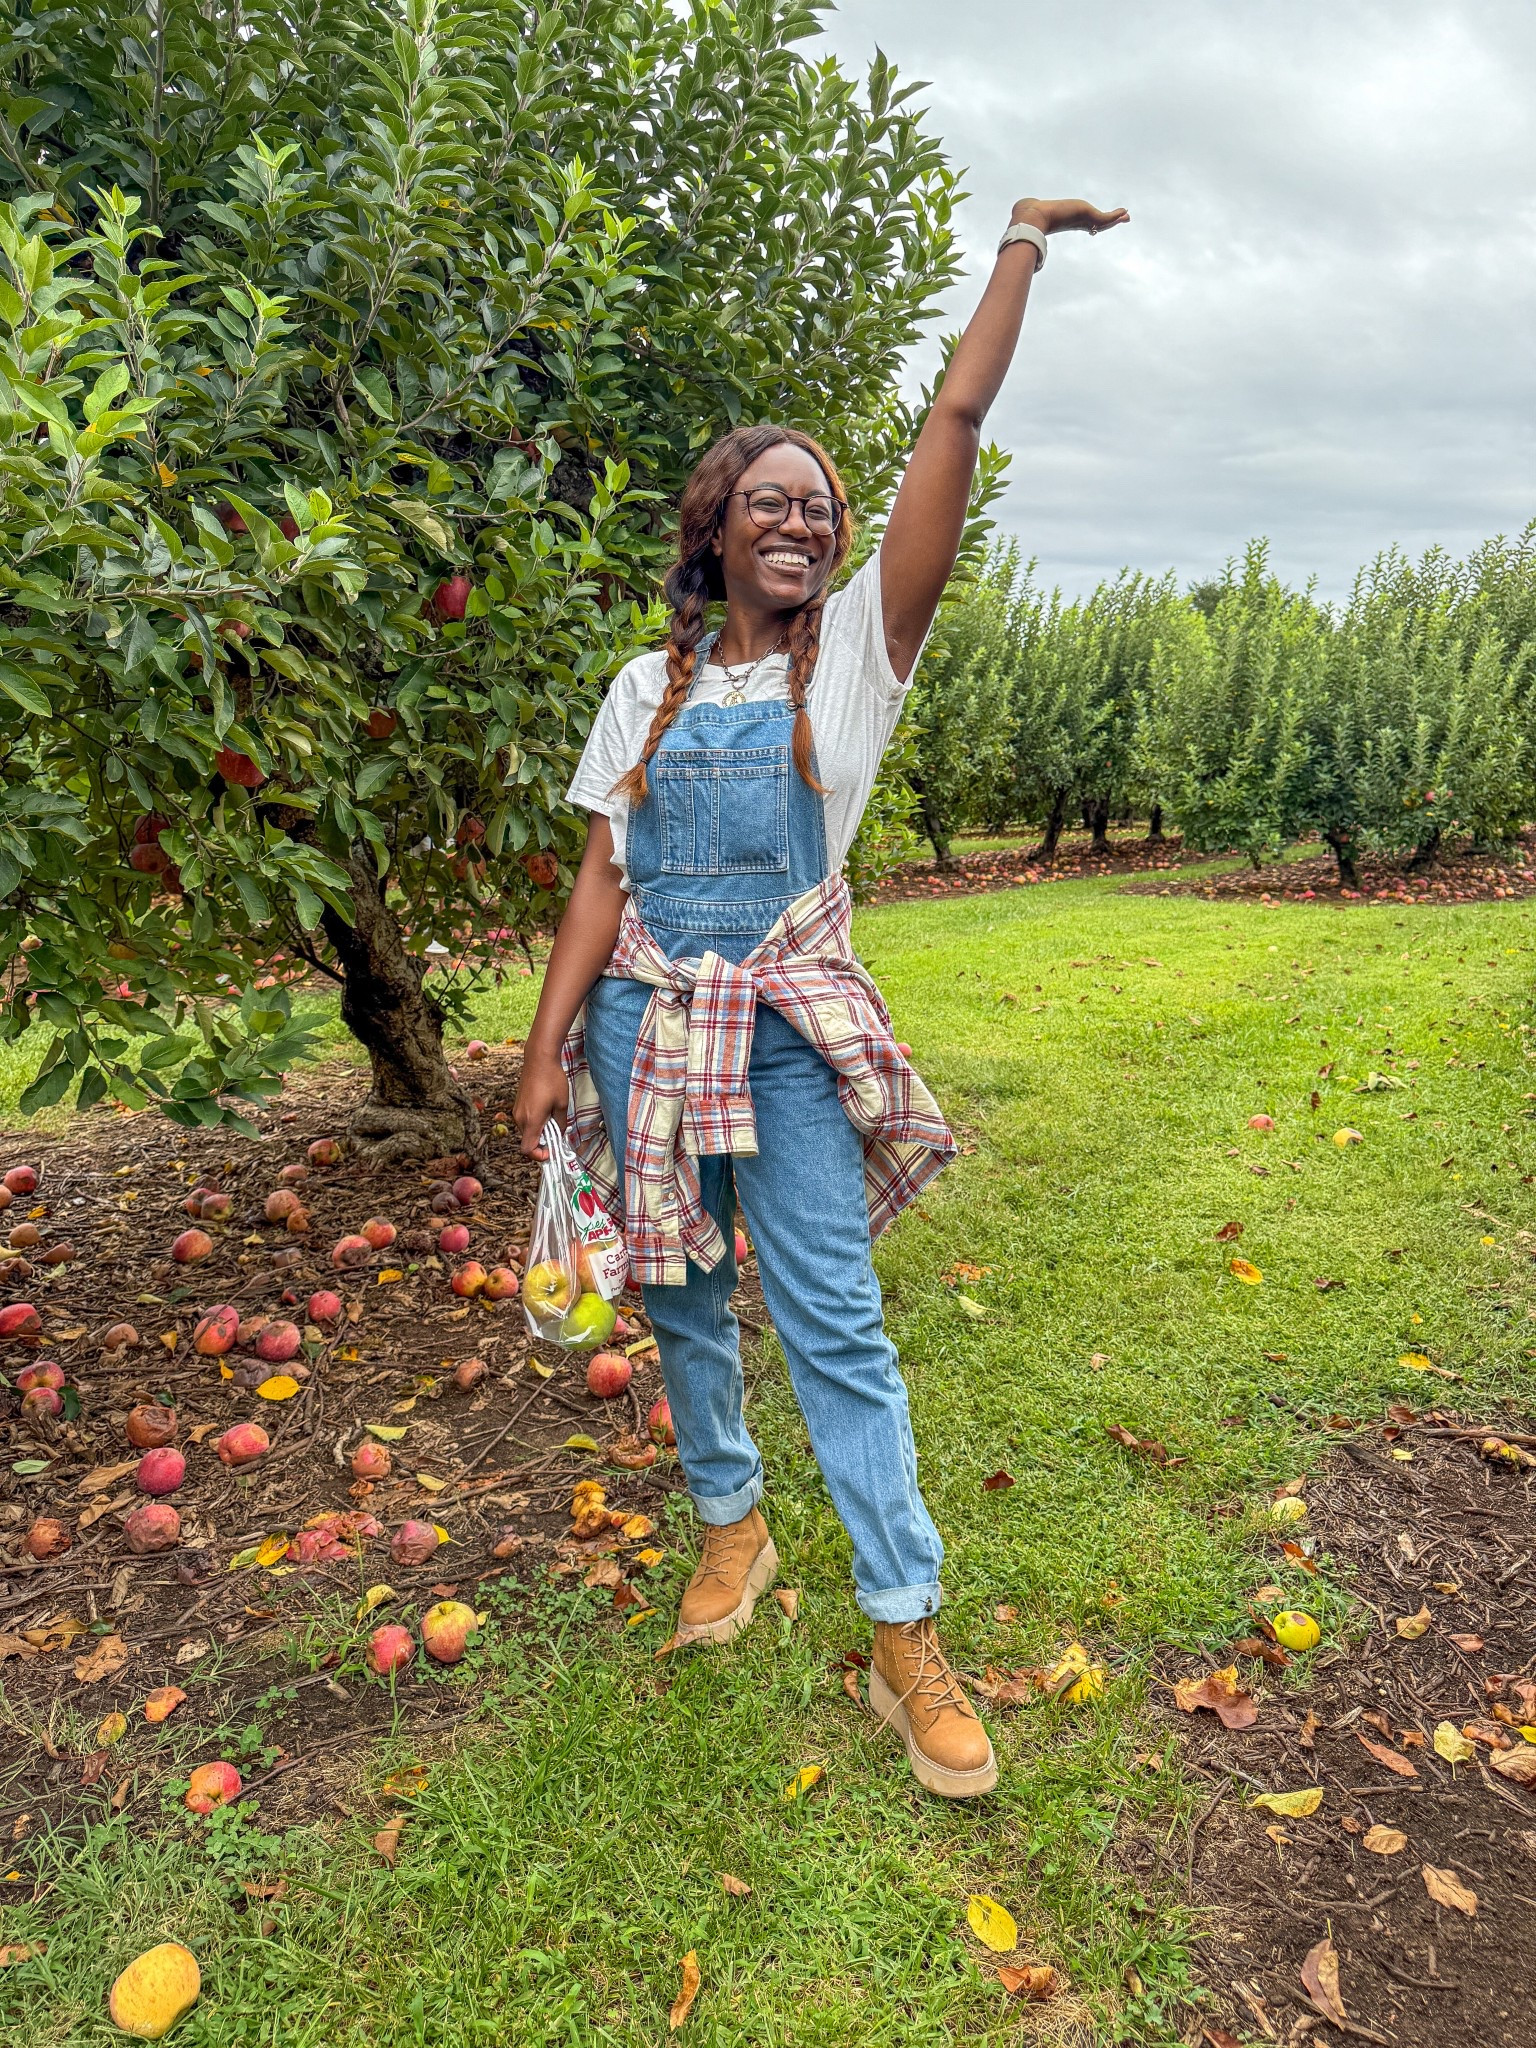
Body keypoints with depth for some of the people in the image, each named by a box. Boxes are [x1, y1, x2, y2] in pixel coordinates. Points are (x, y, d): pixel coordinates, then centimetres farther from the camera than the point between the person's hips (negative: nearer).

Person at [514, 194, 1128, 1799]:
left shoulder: (856, 650, 4)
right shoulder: (650, 687, 8)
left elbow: (956, 426, -1)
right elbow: (603, 875, 4)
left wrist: (1018, 247, 2)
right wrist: (548, 1048, -2)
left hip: (796, 1030, -2)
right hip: (645, 1018, 3)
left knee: (833, 1321, -4)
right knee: (681, 1297, 12)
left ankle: (907, 1640, 7)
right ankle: (732, 1525, 35)